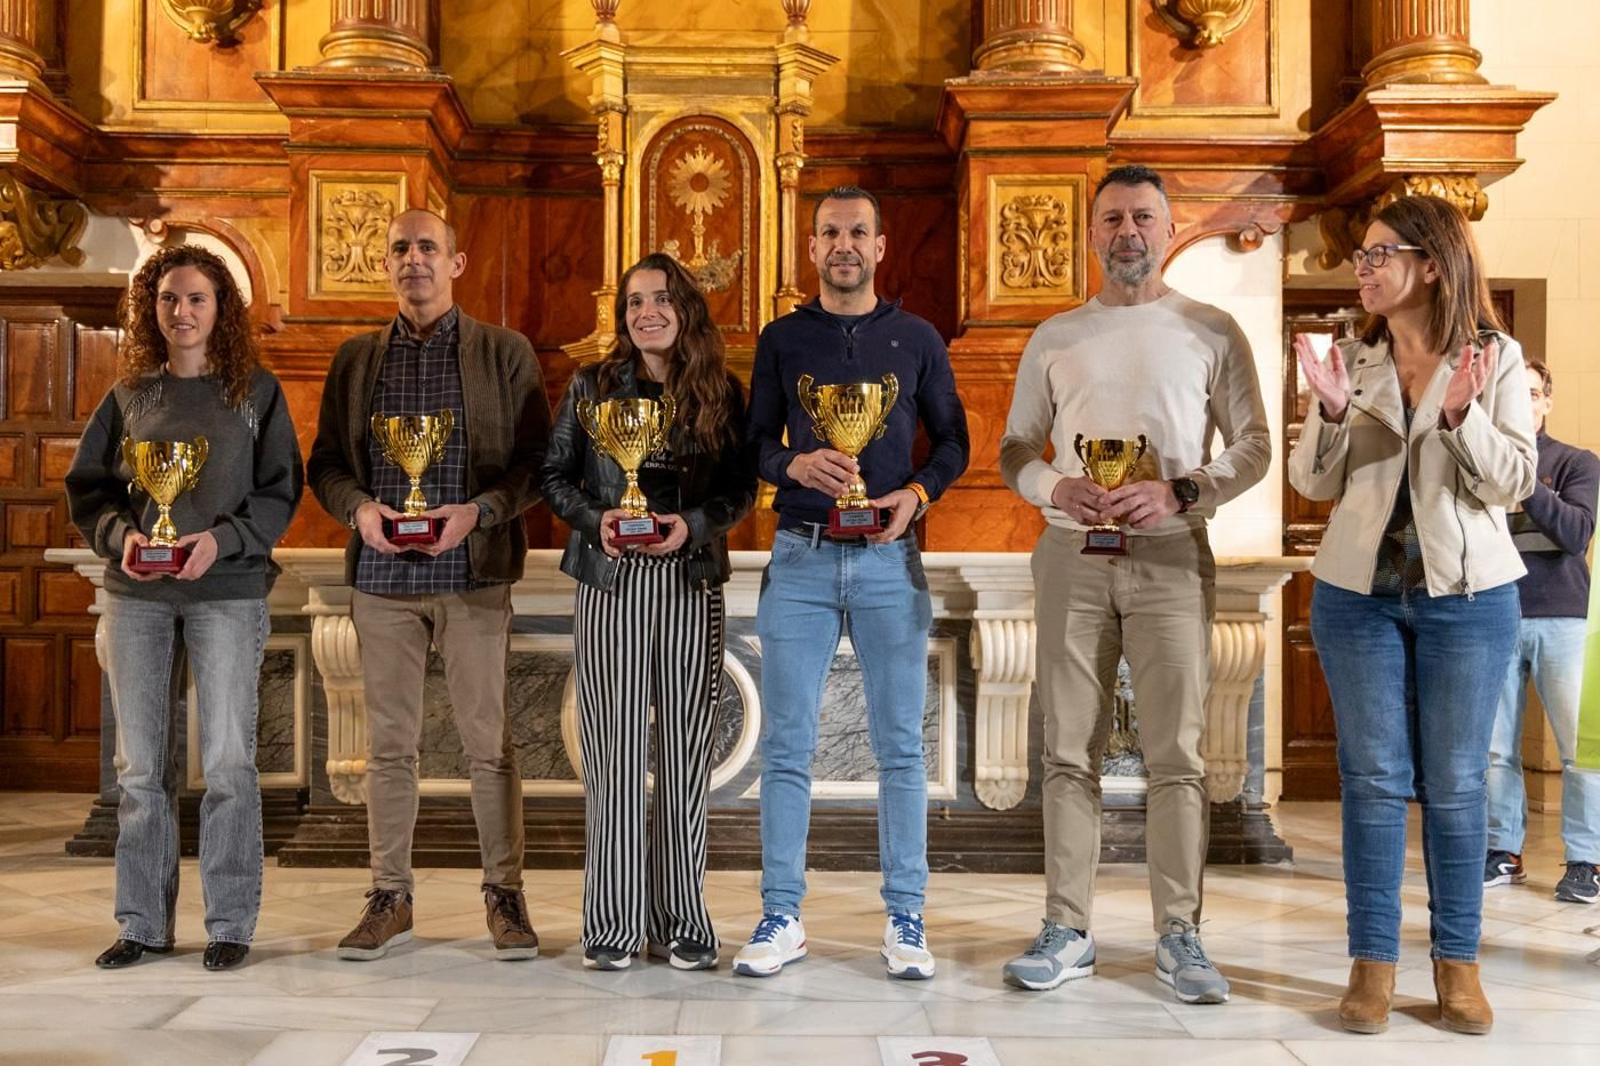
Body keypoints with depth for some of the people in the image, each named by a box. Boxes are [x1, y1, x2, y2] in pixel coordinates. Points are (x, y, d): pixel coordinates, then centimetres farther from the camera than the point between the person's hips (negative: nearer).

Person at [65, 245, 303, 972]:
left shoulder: (255, 391, 3)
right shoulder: (129, 394, 10)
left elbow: (280, 489, -1)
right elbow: (87, 487, 10)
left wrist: (221, 539, -15)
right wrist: (120, 535, -9)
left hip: (228, 591, -3)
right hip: (136, 593, 3)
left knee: (227, 761, -2)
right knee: (141, 765, 7)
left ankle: (230, 923, 8)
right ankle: (142, 923, 18)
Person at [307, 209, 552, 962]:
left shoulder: (505, 353, 4)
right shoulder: (356, 358, 13)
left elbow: (538, 459, 0)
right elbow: (325, 462, 12)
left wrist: (479, 510, -16)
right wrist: (358, 507, -8)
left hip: (473, 573, -3)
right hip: (382, 575, 3)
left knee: (488, 741, 1)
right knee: (389, 743, 7)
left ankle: (504, 893, 12)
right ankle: (389, 898, 17)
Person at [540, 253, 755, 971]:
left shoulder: (722, 394, 7)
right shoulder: (592, 387, 7)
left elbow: (743, 488, 6)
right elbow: (554, 475, 7)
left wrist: (692, 524, -12)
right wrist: (594, 520, -11)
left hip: (691, 585, 1)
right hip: (611, 585, 0)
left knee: (685, 754, 3)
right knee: (614, 754, 0)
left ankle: (680, 923, 14)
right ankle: (613, 925, 10)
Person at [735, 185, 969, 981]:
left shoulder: (916, 339, 10)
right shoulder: (782, 338, 10)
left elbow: (953, 439, 12)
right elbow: (756, 442, 8)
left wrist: (918, 492, -7)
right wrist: (796, 465, -13)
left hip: (887, 558, 0)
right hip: (800, 556, 0)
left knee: (899, 743, 3)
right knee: (786, 743, 2)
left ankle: (905, 918, 12)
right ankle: (782, 917, 11)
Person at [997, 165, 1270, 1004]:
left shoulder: (1211, 330, 6)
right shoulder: (1054, 336, 12)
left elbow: (1253, 445, 3)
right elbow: (1015, 450, 12)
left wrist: (1178, 492, -13)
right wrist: (1059, 490, -9)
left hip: (1171, 556, -1)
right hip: (1072, 556, 2)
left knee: (1176, 753, -1)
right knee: (1069, 750, 4)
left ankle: (1179, 935, 9)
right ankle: (1067, 930, 11)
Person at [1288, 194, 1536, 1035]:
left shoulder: (1497, 358, -1)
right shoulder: (1351, 357, 4)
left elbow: (1512, 483, -6)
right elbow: (1313, 483, 1)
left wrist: (1464, 415, -21)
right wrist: (1330, 413, -16)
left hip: (1466, 595, -1)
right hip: (1359, 592, 2)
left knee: (1455, 782, 5)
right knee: (1374, 778, 4)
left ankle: (1457, 962, 18)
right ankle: (1372, 961, 12)